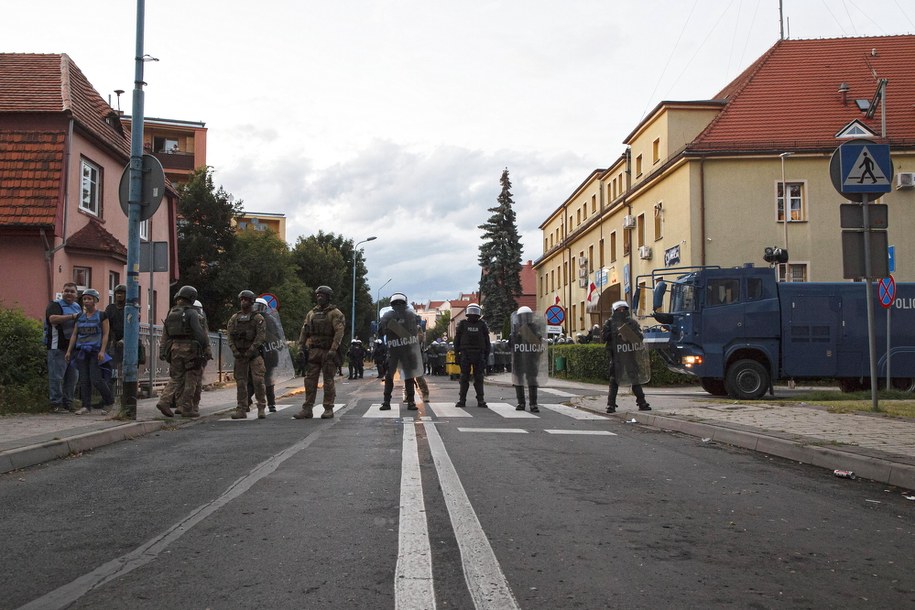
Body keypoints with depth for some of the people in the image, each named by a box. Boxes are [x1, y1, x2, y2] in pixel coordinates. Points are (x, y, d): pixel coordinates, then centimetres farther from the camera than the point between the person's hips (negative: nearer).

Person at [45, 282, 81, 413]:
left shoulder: (77, 307, 20)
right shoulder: (55, 305, -3)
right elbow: (53, 319, -22)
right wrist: (72, 316, -24)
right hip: (58, 347, -7)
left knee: (73, 377, 8)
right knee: (56, 376, -6)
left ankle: (68, 403, 16)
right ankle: (56, 404, -2)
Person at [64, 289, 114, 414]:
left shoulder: (102, 316, 0)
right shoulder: (80, 317, 14)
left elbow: (105, 334, -4)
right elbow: (74, 335, 15)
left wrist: (102, 351, -13)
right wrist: (69, 350, 8)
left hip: (95, 351, -5)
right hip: (82, 352, 5)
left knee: (96, 379, -10)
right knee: (84, 380, 2)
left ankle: (109, 401, 9)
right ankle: (86, 406, 6)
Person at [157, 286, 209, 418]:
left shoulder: (171, 313, 13)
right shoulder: (191, 313, -8)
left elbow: (165, 334, 13)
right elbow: (199, 333, -14)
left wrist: (162, 351, 13)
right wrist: (206, 347, -6)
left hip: (174, 348, 6)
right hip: (189, 348, -6)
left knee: (176, 378, 12)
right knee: (190, 380, 1)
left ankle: (164, 401, -4)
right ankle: (187, 408, 1)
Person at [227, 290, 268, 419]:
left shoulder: (258, 318, -1)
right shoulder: (234, 318, 12)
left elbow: (261, 336, -10)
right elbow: (229, 336, 7)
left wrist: (250, 351, -17)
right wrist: (234, 351, -7)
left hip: (255, 354, -4)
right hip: (239, 355, 4)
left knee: (258, 380, -11)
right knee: (240, 382, 4)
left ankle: (262, 408, -3)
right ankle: (241, 410, 8)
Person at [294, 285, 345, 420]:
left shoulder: (335, 313, -3)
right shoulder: (311, 313, 15)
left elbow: (339, 332, -13)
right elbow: (304, 331, 15)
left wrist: (333, 349, -22)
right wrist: (301, 347, 4)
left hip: (328, 352, -5)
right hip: (313, 351, 5)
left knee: (328, 381, -1)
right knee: (310, 380, 2)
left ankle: (328, 409, 6)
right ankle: (307, 409, 5)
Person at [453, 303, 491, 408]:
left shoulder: (482, 325, 7)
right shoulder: (462, 324, 5)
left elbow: (487, 342, 8)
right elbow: (456, 340, 5)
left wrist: (486, 355, 2)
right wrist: (457, 354, -2)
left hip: (479, 355, 0)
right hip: (465, 355, 0)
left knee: (479, 378, 1)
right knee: (464, 378, 2)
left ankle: (480, 400, 5)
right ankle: (462, 400, 5)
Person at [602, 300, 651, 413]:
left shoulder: (632, 322, 13)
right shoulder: (610, 323, 4)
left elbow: (640, 336, 13)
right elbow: (604, 336, -2)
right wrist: (616, 334, -15)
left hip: (631, 355, 3)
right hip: (617, 356, -3)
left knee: (635, 378, 7)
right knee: (615, 379, -3)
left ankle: (642, 403, 13)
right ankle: (611, 404, 0)